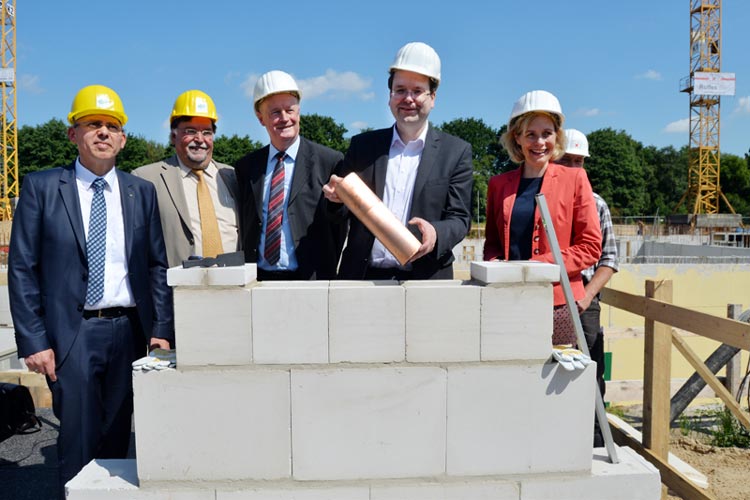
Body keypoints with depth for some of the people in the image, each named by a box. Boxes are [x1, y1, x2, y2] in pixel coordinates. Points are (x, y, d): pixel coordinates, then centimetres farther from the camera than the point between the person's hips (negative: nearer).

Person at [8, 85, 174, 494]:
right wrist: (34, 341, -7)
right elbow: (22, 268, -1)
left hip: (129, 330, 3)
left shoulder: (141, 192, 7)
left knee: (116, 440, 13)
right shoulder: (41, 187, 0)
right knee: (78, 443, 3)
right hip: (73, 332, -2)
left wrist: (161, 330, -1)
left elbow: (158, 265, 7)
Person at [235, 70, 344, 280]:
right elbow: (244, 228, 14)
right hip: (257, 280, 3)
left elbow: (338, 227, -1)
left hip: (310, 280, -3)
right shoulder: (246, 167, 10)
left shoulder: (331, 162, -2)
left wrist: (325, 276, -5)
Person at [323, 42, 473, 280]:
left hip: (425, 279, -1)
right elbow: (341, 213, 13)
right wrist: (337, 197, -9)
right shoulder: (362, 145, 11)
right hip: (363, 277, 1)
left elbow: (460, 219, 2)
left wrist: (435, 234, -19)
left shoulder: (457, 152, 5)